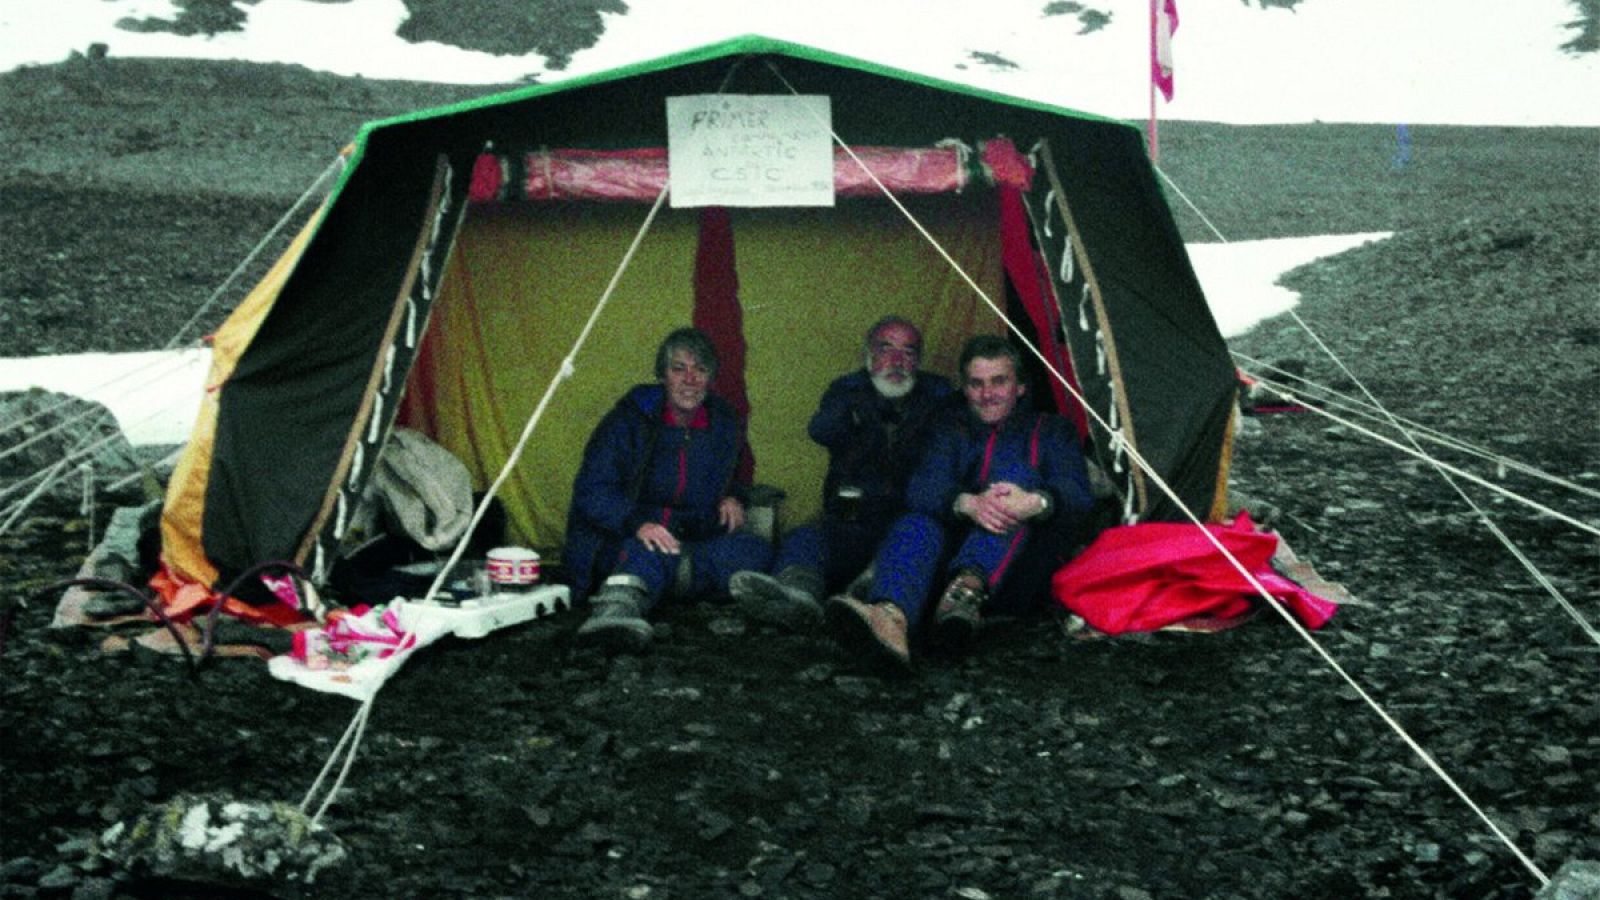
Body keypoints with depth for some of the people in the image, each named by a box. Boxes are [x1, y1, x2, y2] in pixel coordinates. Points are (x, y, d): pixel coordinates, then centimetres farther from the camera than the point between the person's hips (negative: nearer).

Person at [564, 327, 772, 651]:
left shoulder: (724, 423, 12)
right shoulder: (630, 419, -4)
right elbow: (591, 491, -11)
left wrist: (732, 497, 5)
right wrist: (637, 524, -30)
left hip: (695, 541, 5)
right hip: (624, 539, -5)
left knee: (756, 549, -24)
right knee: (649, 551, -40)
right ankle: (616, 609, -77)